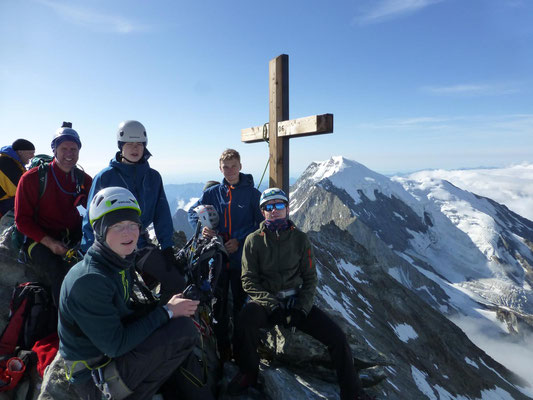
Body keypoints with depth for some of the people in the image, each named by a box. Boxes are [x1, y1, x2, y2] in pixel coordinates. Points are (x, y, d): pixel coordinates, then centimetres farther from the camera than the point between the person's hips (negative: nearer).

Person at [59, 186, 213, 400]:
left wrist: (166, 305, -9)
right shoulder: (88, 280, -27)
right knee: (184, 329, -21)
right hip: (95, 378, -8)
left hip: (112, 357, 8)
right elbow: (115, 345, -25)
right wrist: (167, 312, -22)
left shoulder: (122, 263, 0)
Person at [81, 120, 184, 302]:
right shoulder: (105, 176, 0)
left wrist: (167, 246, -2)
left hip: (141, 244, 2)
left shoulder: (153, 177, 7)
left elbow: (162, 214, 5)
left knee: (176, 282, -13)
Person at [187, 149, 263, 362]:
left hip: (242, 259, -2)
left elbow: (261, 224, -2)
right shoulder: (212, 193, 6)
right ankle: (222, 349, 27)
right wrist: (202, 227, -11)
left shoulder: (252, 193, -2)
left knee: (241, 305, 7)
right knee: (218, 305, 10)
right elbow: (193, 211, 10)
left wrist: (240, 241, -13)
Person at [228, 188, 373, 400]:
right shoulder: (254, 240, -2)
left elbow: (310, 278, 4)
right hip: (265, 302, -1)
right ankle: (248, 374, -4)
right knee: (246, 319, -34)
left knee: (337, 337, -12)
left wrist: (302, 308, -11)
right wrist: (272, 306, -17)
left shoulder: (300, 239, 2)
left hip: (296, 301, 2)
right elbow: (249, 280, -4)